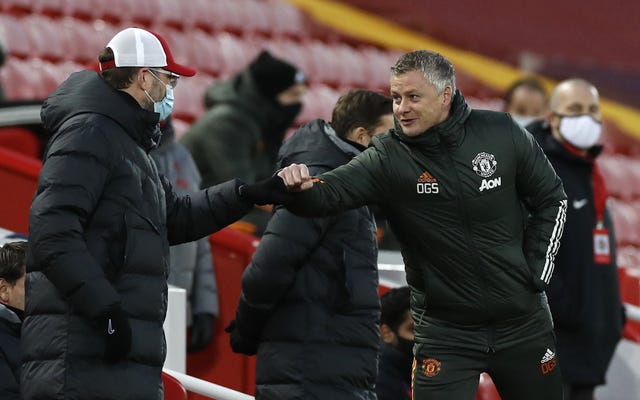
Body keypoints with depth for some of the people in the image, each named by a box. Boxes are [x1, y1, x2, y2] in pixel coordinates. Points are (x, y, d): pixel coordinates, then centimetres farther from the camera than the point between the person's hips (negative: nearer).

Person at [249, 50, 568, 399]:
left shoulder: (500, 134, -8)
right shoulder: (388, 158, -12)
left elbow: (551, 200, 5)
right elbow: (328, 192, -28)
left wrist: (536, 272, -1)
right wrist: (297, 189, -50)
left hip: (522, 322, 2)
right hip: (445, 329, -2)